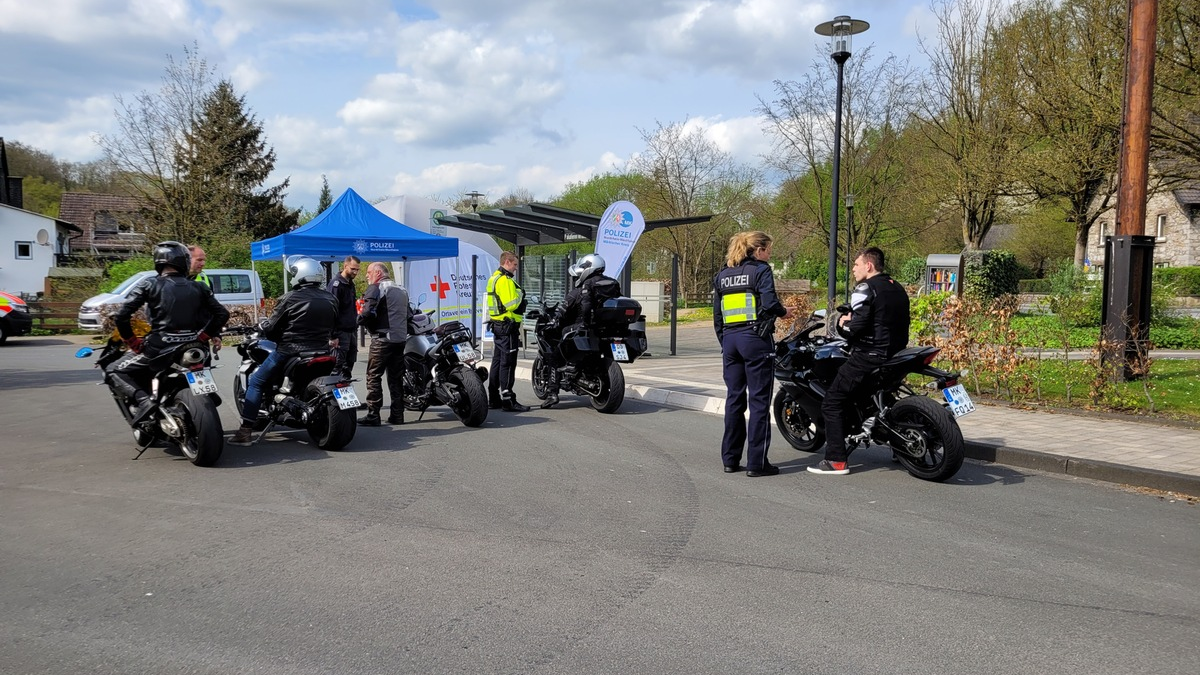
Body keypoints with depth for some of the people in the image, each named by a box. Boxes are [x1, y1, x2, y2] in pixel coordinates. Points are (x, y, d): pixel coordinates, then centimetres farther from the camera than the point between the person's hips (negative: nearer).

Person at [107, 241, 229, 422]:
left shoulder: (149, 285, -4)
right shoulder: (198, 288, 6)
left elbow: (122, 315, -10)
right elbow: (222, 314, 4)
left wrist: (132, 342, 1)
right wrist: (204, 336, 9)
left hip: (158, 347, -4)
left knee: (115, 371, 12)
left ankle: (144, 400, -12)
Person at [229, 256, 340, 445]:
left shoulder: (290, 299, -10)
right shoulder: (331, 299, 6)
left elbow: (269, 329, -7)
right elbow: (334, 328, 13)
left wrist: (263, 329, 14)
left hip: (289, 351, -5)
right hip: (322, 351, 5)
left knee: (256, 382, 7)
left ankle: (246, 430, -1)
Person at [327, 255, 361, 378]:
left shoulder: (350, 284, 17)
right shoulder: (336, 284, -12)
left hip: (351, 331, 9)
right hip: (341, 331, -9)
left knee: (350, 363, 13)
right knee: (338, 364, -9)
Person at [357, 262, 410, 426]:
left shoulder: (375, 289, -7)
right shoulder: (402, 290, 18)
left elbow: (368, 313, -18)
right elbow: (408, 315, 22)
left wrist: (360, 320, 0)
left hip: (382, 339, -7)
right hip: (400, 339, 7)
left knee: (374, 377, -3)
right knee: (396, 378, 11)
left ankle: (373, 416, -6)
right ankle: (397, 415, 11)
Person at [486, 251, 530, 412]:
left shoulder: (494, 278, 17)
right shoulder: (505, 280, -16)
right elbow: (511, 304, -24)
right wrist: (520, 295, -7)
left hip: (497, 325, 11)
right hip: (508, 327, -11)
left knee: (497, 362, 13)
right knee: (508, 364, -9)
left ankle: (494, 399, 18)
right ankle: (508, 400, -8)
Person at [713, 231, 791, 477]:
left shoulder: (721, 275, 15)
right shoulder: (760, 270, -4)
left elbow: (717, 315, 15)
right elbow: (769, 303, -17)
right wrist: (784, 312, 3)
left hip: (730, 339, 6)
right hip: (755, 339, -6)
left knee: (734, 399, 12)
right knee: (759, 401, -2)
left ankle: (730, 459, 15)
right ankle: (757, 463, -2)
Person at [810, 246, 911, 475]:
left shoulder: (865, 288, -10)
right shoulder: (898, 289, 16)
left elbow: (857, 325, -21)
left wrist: (843, 323, 0)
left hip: (868, 355, -9)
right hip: (895, 355, 9)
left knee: (832, 404, -4)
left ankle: (836, 460, -10)